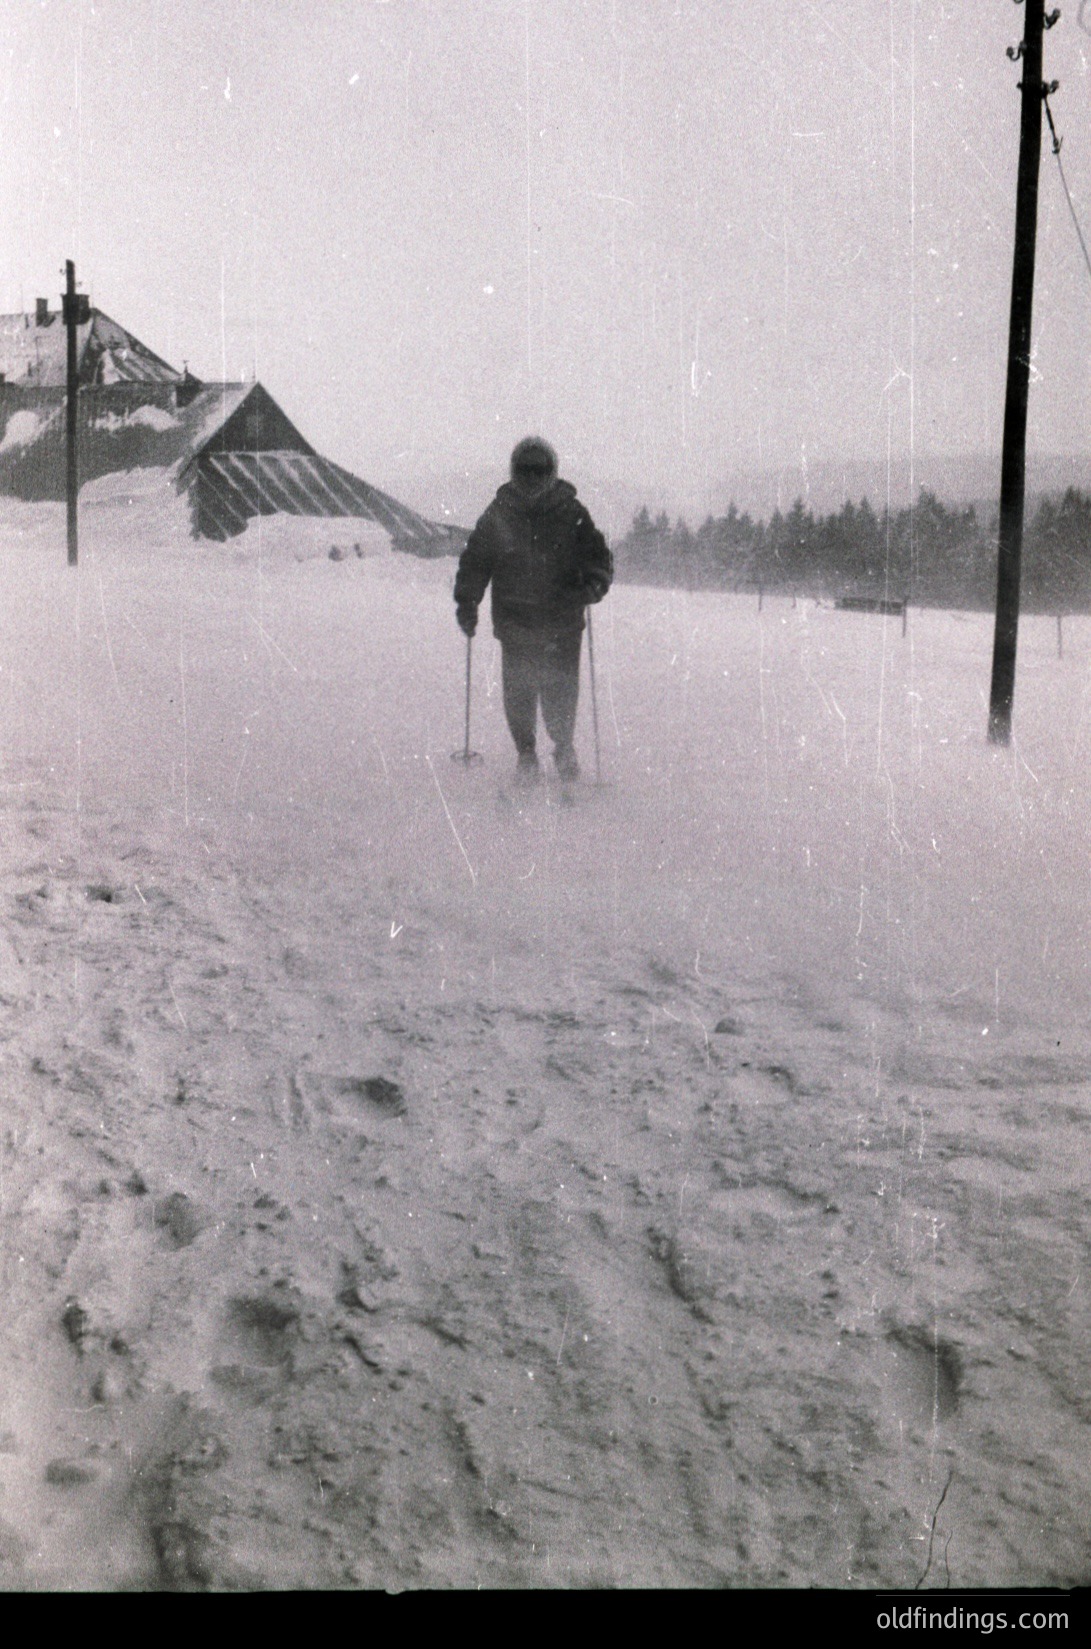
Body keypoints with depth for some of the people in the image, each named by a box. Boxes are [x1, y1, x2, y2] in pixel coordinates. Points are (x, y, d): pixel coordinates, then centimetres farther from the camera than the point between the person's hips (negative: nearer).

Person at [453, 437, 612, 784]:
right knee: (518, 691, 1)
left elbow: (599, 559, 2)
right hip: (514, 622, 1)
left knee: (561, 690, 0)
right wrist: (466, 603, 2)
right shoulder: (498, 515, 4)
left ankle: (564, 749, 23)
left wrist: (589, 588, -17)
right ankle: (526, 755, 18)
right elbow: (474, 561, 11)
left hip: (562, 625, -1)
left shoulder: (571, 513, 0)